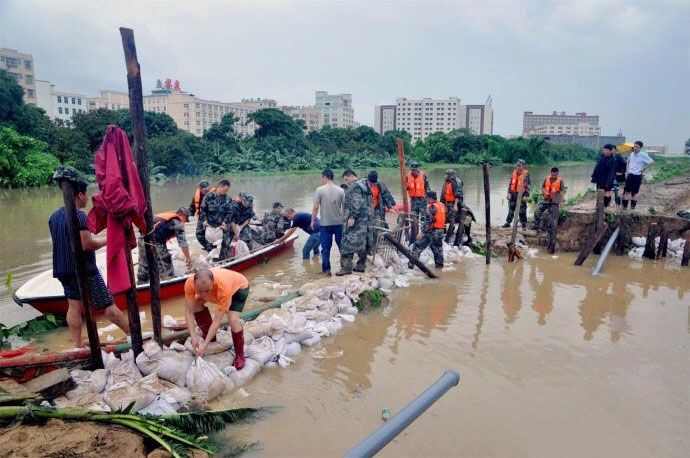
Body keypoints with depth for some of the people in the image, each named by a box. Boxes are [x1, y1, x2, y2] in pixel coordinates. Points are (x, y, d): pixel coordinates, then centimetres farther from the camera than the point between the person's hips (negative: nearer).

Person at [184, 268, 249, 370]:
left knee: (233, 320, -24)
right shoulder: (190, 283, -34)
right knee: (196, 305, -12)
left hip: (239, 285, -5)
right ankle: (209, 337, 9)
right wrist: (193, 336, -32)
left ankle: (239, 355, -4)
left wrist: (205, 344, -38)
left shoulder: (224, 288, -45)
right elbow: (189, 312, -25)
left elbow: (217, 321, -38)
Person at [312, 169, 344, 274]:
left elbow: (315, 207, -9)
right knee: (342, 246, 14)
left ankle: (326, 269, 11)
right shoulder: (340, 190, 0)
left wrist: (313, 220, 3)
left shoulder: (320, 190, -8)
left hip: (325, 223, -3)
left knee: (325, 248, 6)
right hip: (339, 223, 3)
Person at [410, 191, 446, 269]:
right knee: (438, 249, 18)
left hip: (431, 231, -8)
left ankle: (411, 264, -3)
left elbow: (428, 222, -21)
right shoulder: (442, 205, 9)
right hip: (440, 231, 8)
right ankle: (439, 265, 25)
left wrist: (422, 232, -20)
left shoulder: (431, 207, -16)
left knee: (417, 246, -1)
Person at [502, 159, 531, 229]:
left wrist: (526, 195, -14)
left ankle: (524, 224, 10)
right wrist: (509, 193, 11)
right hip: (513, 194, 6)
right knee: (511, 209, 11)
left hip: (521, 194, -6)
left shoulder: (526, 174, -7)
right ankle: (508, 222, 19)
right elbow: (510, 183, 16)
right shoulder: (514, 172, 12)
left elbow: (528, 185, -9)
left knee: (522, 210, 0)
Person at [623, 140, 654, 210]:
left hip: (637, 176, -4)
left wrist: (644, 168, -8)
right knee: (626, 191, 2)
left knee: (635, 193, 6)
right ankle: (624, 206, 8)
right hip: (630, 175, 4)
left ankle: (632, 207, 15)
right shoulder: (632, 154, 6)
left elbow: (652, 162, -10)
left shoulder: (643, 155, -10)